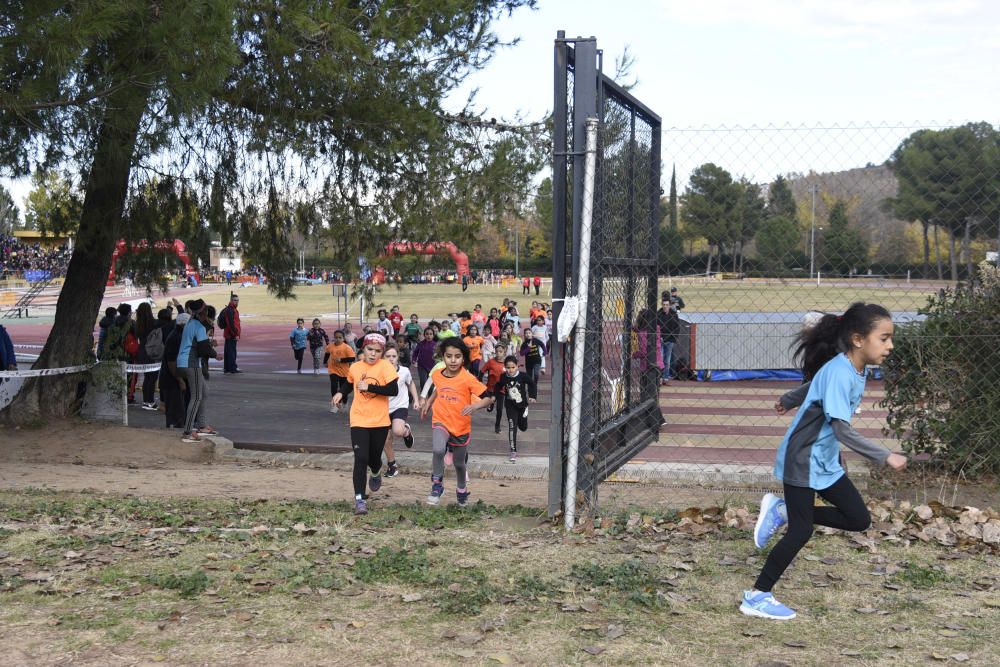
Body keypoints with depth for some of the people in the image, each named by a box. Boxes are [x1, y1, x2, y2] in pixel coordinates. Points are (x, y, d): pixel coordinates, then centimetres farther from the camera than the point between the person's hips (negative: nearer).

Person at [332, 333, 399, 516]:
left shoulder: (385, 367, -12)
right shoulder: (354, 368, -1)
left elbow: (394, 390, -22)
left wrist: (369, 387, -26)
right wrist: (342, 394, 4)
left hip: (380, 421, -1)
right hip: (359, 420, 1)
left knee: (374, 458, 15)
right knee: (361, 459, -12)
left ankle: (376, 474, 52)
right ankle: (359, 500, -9)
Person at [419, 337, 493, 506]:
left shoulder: (468, 379, -18)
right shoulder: (436, 375, -5)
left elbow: (488, 398, -18)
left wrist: (474, 406, -33)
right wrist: (429, 402, 13)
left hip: (461, 427, -1)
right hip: (440, 422, 1)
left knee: (459, 463, 17)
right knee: (438, 450, -30)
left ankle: (462, 491, 46)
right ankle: (436, 486, -9)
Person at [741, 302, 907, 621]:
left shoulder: (856, 369, 1)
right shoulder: (838, 373, -26)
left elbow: (813, 386, 20)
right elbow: (842, 430, -31)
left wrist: (787, 401, 36)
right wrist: (885, 457, -31)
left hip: (826, 461, 9)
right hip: (803, 460, -9)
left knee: (859, 519, 6)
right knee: (801, 531, -5)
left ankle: (782, 511, 13)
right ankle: (757, 597, 7)